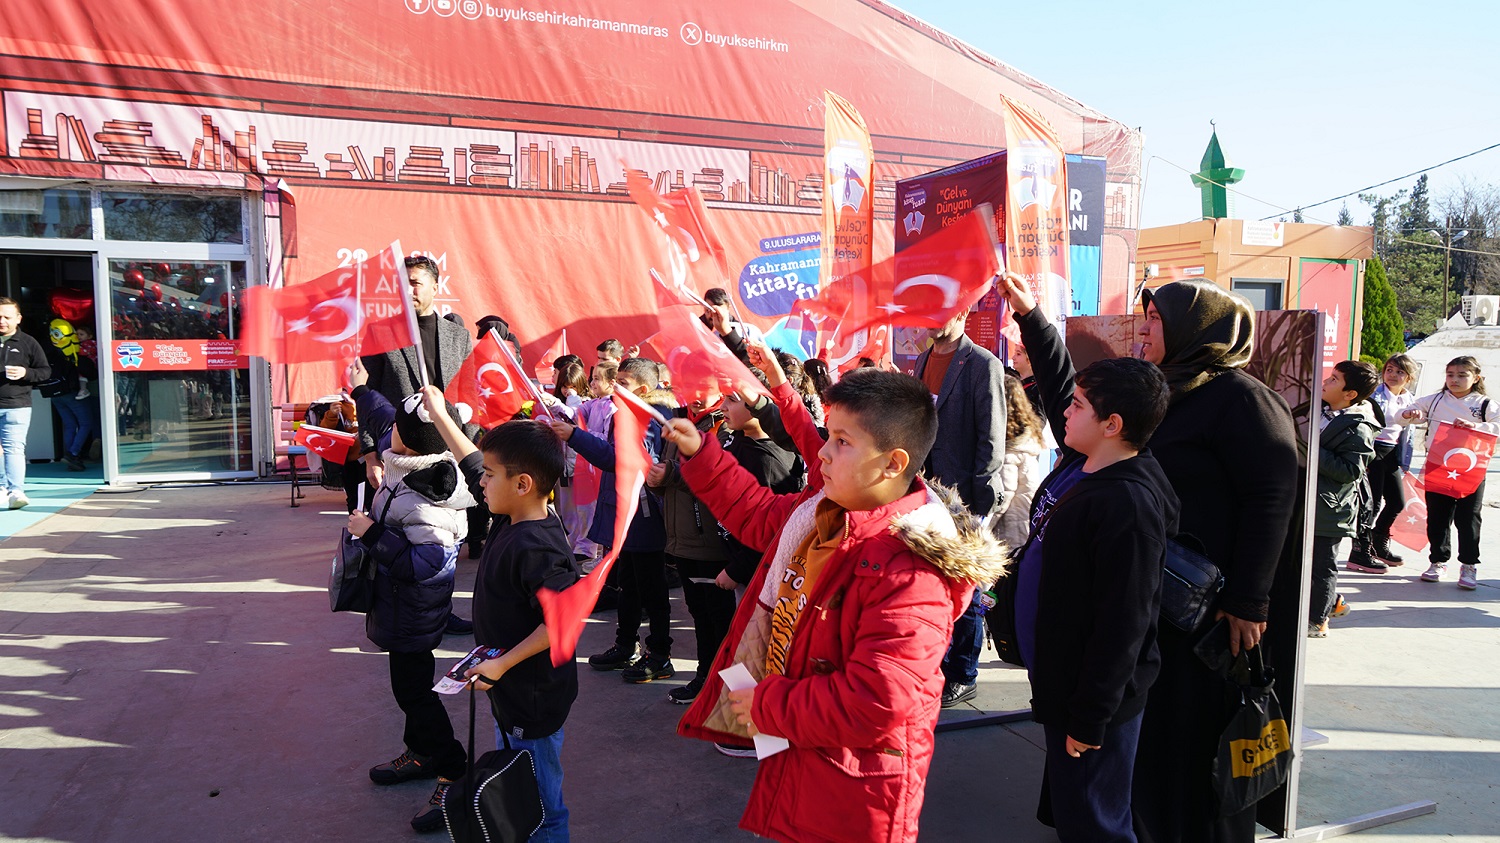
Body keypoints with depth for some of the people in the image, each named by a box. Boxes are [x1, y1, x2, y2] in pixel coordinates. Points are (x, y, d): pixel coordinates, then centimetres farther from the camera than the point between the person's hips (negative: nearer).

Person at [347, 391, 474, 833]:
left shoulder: (423, 500, -32)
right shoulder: (409, 469, -3)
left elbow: (421, 563, -37)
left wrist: (371, 533, -30)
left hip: (412, 613, -10)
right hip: (405, 607, 10)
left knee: (413, 688, -1)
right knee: (411, 682, 22)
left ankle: (454, 774, 9)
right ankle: (421, 753, 39)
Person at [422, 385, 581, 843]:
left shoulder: (537, 548, -28)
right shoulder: (511, 520, 0)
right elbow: (472, 462, 13)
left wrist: (502, 664, -24)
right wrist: (438, 414, 18)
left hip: (534, 698, -10)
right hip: (512, 688, 10)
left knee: (539, 805, 6)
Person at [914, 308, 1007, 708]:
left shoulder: (983, 364, -11)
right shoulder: (924, 360, 13)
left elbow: (991, 438, -13)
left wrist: (976, 497, -15)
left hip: (964, 496, -7)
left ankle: (963, 677, 18)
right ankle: (938, 664, 29)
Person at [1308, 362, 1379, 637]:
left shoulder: (1357, 429, -16)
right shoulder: (1323, 412, 9)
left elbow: (1351, 471, -21)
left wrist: (1314, 452, -25)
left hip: (1330, 508, -8)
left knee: (1322, 564, 2)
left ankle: (1317, 619, 15)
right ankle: (1332, 601, 36)